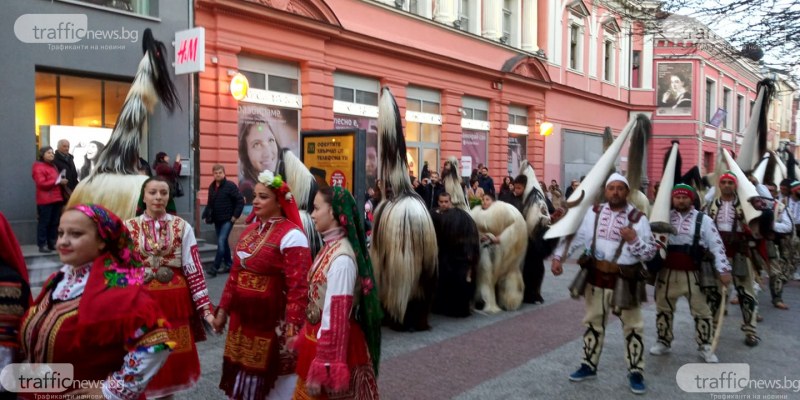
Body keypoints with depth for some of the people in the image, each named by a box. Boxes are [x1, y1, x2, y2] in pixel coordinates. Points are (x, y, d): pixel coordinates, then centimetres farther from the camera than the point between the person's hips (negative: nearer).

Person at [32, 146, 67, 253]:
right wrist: (58, 182, -18)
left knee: (55, 223, 7)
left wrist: (62, 182, 12)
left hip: (57, 199, 8)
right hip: (45, 200, -8)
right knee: (44, 223, -6)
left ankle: (52, 243, 13)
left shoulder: (53, 166, 21)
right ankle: (42, 245, -4)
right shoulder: (38, 167, -5)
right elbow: (42, 183, -16)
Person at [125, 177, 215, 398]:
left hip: (176, 302, 0)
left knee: (175, 363, 9)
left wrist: (205, 309, -6)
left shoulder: (182, 227, 0)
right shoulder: (129, 228, 1)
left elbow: (194, 269, -2)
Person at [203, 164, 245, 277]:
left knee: (221, 242, -14)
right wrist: (205, 215, 6)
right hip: (217, 220, 7)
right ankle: (229, 264, 24)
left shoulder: (230, 185, -10)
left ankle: (215, 268, -12)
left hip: (227, 220, -7)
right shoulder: (211, 187, 9)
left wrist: (235, 215, -15)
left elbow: (240, 201, -12)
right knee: (223, 243, 13)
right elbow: (209, 203, 17)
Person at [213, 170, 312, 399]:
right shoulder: (249, 231, 10)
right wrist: (223, 310, 15)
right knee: (244, 379, 18)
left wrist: (293, 330, -24)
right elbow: (235, 275, 16)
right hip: (242, 319, 7)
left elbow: (298, 287, -20)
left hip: (273, 324, -7)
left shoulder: (291, 235, -15)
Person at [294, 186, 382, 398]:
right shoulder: (331, 247, 4)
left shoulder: (341, 258, -24)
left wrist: (322, 369, -21)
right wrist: (303, 339, 15)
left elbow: (335, 317, -24)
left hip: (333, 346, -8)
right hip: (320, 340, 8)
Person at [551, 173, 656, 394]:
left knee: (633, 327, 7)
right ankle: (588, 365, 29)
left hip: (625, 280, -2)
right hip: (596, 277, 2)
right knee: (593, 323, 15)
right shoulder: (593, 212, -1)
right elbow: (574, 235, 1)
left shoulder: (638, 218, -7)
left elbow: (651, 253, -7)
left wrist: (634, 240, -25)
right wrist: (558, 256, -9)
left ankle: (636, 372, 21)